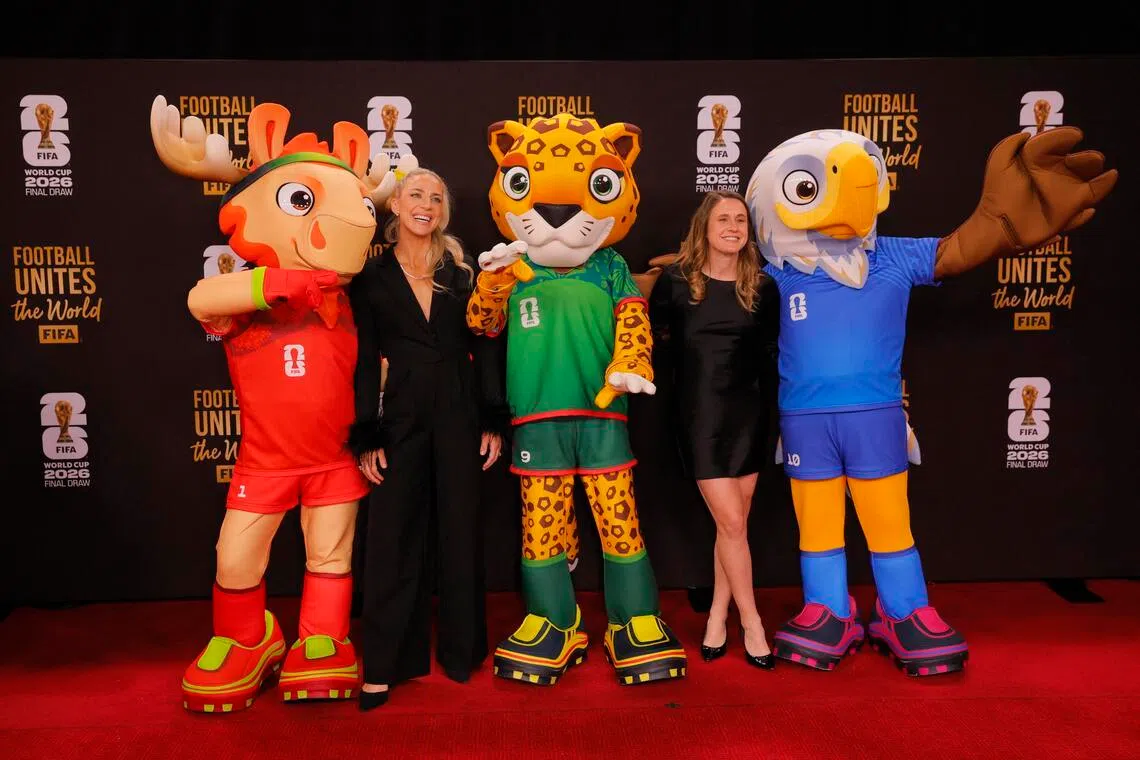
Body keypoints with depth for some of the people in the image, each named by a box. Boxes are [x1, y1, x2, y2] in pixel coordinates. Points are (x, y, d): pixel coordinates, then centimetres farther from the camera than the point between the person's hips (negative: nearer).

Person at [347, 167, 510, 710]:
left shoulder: (462, 270, 8)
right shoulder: (371, 277, 4)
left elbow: (485, 348, 6)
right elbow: (365, 361, 2)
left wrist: (494, 420, -1)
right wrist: (367, 435, -4)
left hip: (460, 415, 1)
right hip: (401, 416, -1)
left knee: (461, 531, 8)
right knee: (393, 534, 1)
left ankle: (461, 650, 23)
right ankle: (384, 664, 11)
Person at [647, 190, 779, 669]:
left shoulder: (762, 287, 3)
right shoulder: (676, 280, -5)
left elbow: (770, 355, 9)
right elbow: (654, 333, 6)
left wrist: (772, 407, 8)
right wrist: (691, 358, 0)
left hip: (748, 412, 3)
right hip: (701, 413, -3)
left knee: (733, 523, 8)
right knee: (731, 523, -4)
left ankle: (718, 617, 23)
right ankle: (751, 624, 12)